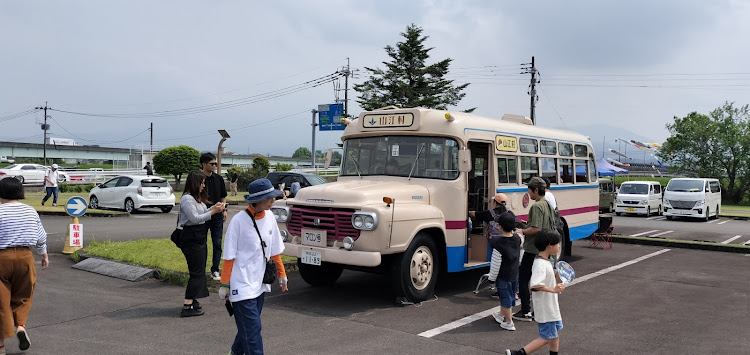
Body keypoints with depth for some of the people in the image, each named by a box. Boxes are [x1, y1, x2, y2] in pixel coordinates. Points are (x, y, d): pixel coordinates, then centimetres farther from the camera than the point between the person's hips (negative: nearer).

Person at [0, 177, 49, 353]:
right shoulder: (31, 211, 4)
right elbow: (41, 237, 11)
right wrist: (44, 254, 25)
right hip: (25, 256, 3)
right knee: (22, 295, 21)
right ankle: (20, 325, 2)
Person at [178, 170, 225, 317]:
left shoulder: (197, 198, 17)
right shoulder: (187, 199, -15)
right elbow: (195, 218, -20)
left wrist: (213, 208, 4)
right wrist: (213, 211, -18)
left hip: (199, 238, 11)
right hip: (191, 238, -10)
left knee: (199, 271, 14)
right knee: (197, 272, -10)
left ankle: (192, 300, 24)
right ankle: (187, 307, -8)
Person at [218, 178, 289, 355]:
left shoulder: (269, 218, 1)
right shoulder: (239, 221, -16)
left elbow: (275, 250, 11)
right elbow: (229, 257, -11)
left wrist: (282, 274, 16)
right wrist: (224, 285, -8)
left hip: (259, 283, 6)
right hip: (242, 286, -6)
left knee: (248, 326, 17)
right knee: (253, 329, -6)